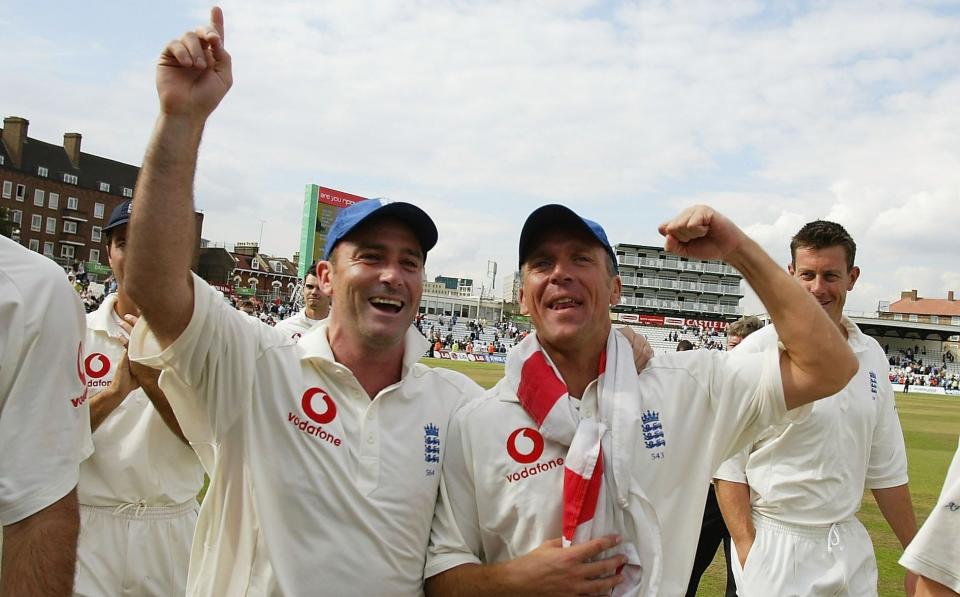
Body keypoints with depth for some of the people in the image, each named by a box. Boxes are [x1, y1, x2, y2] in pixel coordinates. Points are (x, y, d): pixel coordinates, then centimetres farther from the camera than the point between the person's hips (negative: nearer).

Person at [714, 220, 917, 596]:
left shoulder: (871, 357, 5)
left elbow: (886, 468, 11)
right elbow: (729, 467, -12)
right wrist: (748, 555, -17)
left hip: (851, 547, 5)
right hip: (774, 549, -5)